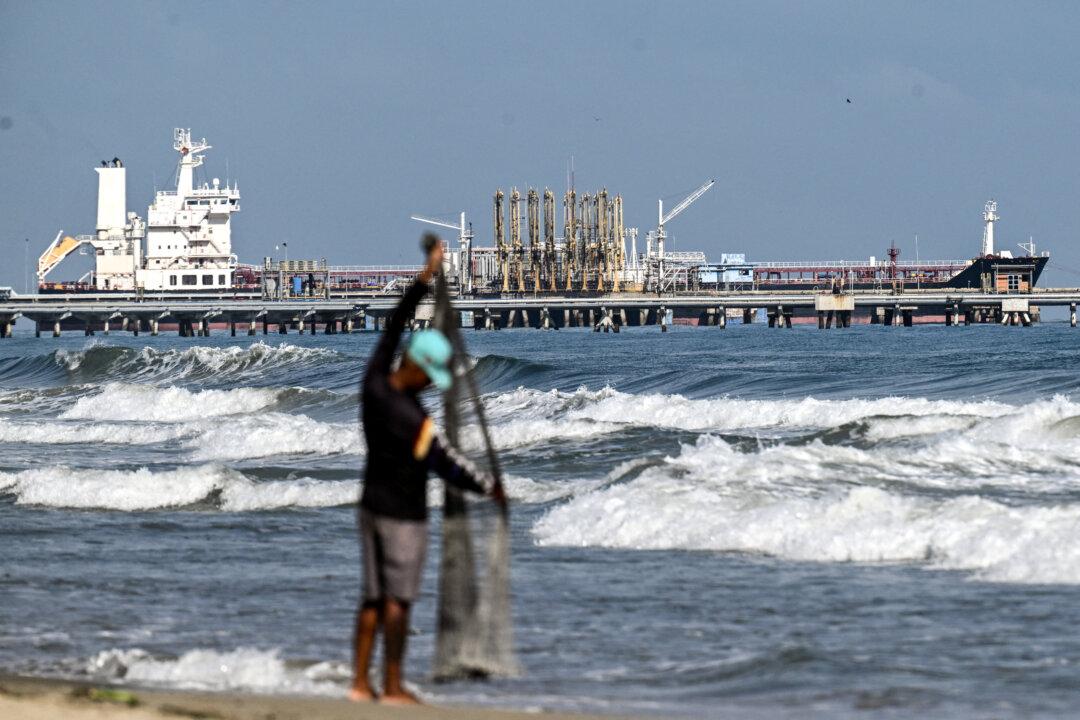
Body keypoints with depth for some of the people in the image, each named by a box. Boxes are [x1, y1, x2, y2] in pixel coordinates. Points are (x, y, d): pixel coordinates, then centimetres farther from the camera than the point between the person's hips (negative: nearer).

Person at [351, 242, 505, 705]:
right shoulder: (413, 419, -26)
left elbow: (395, 324, 4)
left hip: (371, 506, 8)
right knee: (397, 600, -1)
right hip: (403, 517, -8)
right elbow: (446, 467, -17)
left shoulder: (373, 384, -7)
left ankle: (360, 683, 10)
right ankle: (393, 687, 3)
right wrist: (490, 488, -2)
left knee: (373, 597, 10)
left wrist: (425, 279, 7)